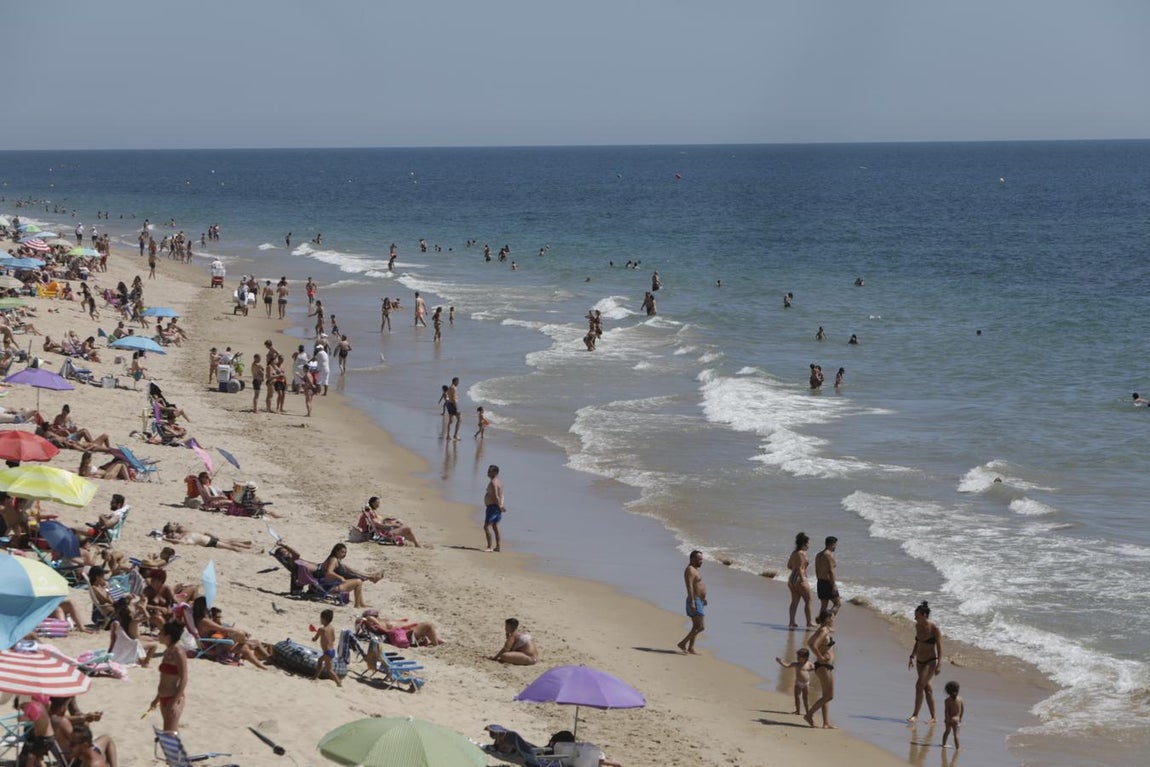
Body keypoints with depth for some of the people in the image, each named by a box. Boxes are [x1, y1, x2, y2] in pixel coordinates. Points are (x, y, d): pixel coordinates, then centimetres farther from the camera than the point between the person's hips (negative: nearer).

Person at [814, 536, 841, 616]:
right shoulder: (829, 555, -15)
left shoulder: (818, 555, 12)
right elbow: (831, 571, -20)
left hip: (820, 583, 9)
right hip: (828, 583, -8)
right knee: (838, 604, 1)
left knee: (823, 605, 12)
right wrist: (834, 585, -18)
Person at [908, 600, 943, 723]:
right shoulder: (918, 626, 3)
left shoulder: (934, 629, -16)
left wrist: (939, 664, -19)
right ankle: (933, 718, 17)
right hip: (920, 662, 7)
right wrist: (912, 657, 16)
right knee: (927, 689, 10)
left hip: (931, 662, -7)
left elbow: (939, 647, -14)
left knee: (919, 685, -16)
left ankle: (915, 715, -9)